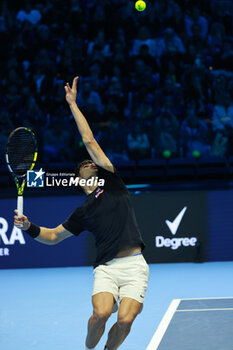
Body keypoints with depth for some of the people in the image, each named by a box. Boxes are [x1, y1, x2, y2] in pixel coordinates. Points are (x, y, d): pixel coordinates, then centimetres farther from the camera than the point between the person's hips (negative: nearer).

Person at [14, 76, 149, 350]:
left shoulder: (112, 183, 15)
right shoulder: (83, 212, 18)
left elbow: (89, 142, 14)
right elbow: (52, 236, 26)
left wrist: (73, 104, 17)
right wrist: (29, 227, 7)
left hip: (134, 265, -1)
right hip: (106, 267, 1)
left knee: (125, 320, -18)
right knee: (101, 313, -24)